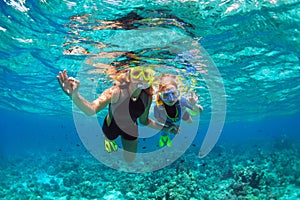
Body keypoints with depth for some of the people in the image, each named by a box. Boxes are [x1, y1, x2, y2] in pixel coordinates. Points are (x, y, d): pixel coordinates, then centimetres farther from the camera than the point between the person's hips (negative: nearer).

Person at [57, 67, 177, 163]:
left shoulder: (147, 97, -24)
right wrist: (74, 95, -73)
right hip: (111, 126, -2)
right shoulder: (117, 91, -40)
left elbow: (144, 120, -6)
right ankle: (108, 140, 65)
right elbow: (91, 110, -55)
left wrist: (164, 128, -7)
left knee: (130, 160, 22)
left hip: (130, 129, 3)